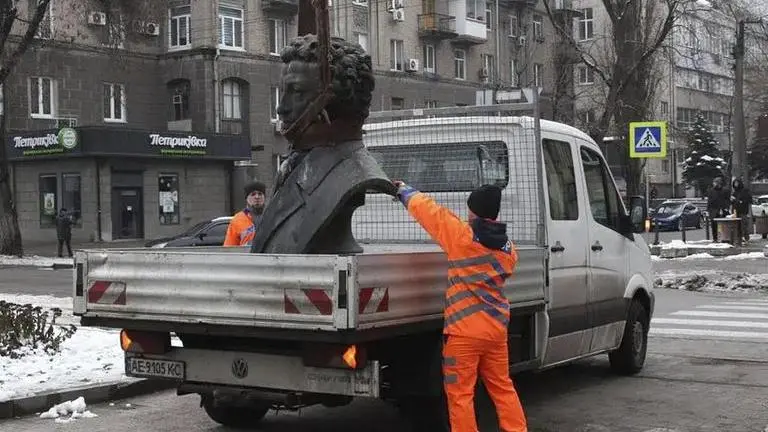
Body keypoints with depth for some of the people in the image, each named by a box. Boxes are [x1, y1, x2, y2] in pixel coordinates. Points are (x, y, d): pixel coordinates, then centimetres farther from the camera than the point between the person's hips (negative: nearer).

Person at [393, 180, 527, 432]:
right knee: (502, 388, 18)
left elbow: (424, 208, -4)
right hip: (496, 329, 6)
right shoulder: (508, 250, 6)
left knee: (460, 394, 1)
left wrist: (404, 190, 14)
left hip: (464, 330, -6)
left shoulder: (462, 235, -12)